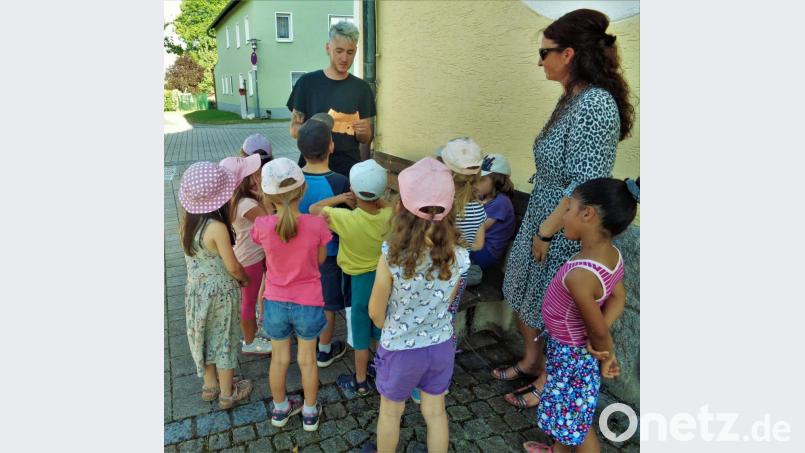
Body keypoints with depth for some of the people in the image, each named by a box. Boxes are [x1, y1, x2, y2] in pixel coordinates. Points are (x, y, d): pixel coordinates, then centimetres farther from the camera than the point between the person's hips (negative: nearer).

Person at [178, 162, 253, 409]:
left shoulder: (186, 223, -6)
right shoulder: (217, 228, -26)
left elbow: (192, 255, 6)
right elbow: (233, 267, -21)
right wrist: (244, 279, 0)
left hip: (196, 289, 6)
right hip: (221, 292, -6)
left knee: (206, 336, 22)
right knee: (224, 340, 12)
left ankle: (210, 385, 42)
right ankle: (227, 393, 29)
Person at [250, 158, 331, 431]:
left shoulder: (262, 226, -19)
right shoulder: (316, 225, -22)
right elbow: (321, 259, -5)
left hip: (276, 304, 1)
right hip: (308, 305, -1)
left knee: (279, 358, 23)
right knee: (307, 359, 20)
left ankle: (280, 409, 46)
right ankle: (310, 413, 40)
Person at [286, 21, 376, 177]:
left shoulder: (361, 88, 4)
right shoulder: (307, 82, -1)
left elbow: (365, 140, 6)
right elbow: (294, 129, 0)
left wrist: (363, 132, -17)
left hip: (349, 166, 1)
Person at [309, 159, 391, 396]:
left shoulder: (345, 218, -29)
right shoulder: (388, 216, -16)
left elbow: (313, 209, -14)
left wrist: (341, 197, -10)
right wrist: (374, 197, -5)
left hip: (358, 282, -4)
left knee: (361, 334, 13)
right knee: (381, 330, 24)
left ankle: (360, 382, 32)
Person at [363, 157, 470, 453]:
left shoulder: (392, 259, -29)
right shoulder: (459, 257, -18)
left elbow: (376, 313, -14)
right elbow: (445, 304, -2)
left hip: (400, 350, -2)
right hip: (441, 346, 3)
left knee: (391, 412, 25)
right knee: (435, 412, 25)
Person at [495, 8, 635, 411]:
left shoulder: (596, 105, -23)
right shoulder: (573, 97, 5)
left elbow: (587, 185, -25)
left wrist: (546, 231, -19)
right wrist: (538, 226, 16)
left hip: (564, 230, -9)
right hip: (541, 217, 9)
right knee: (523, 296, 21)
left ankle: (548, 381, 35)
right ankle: (531, 361, 43)